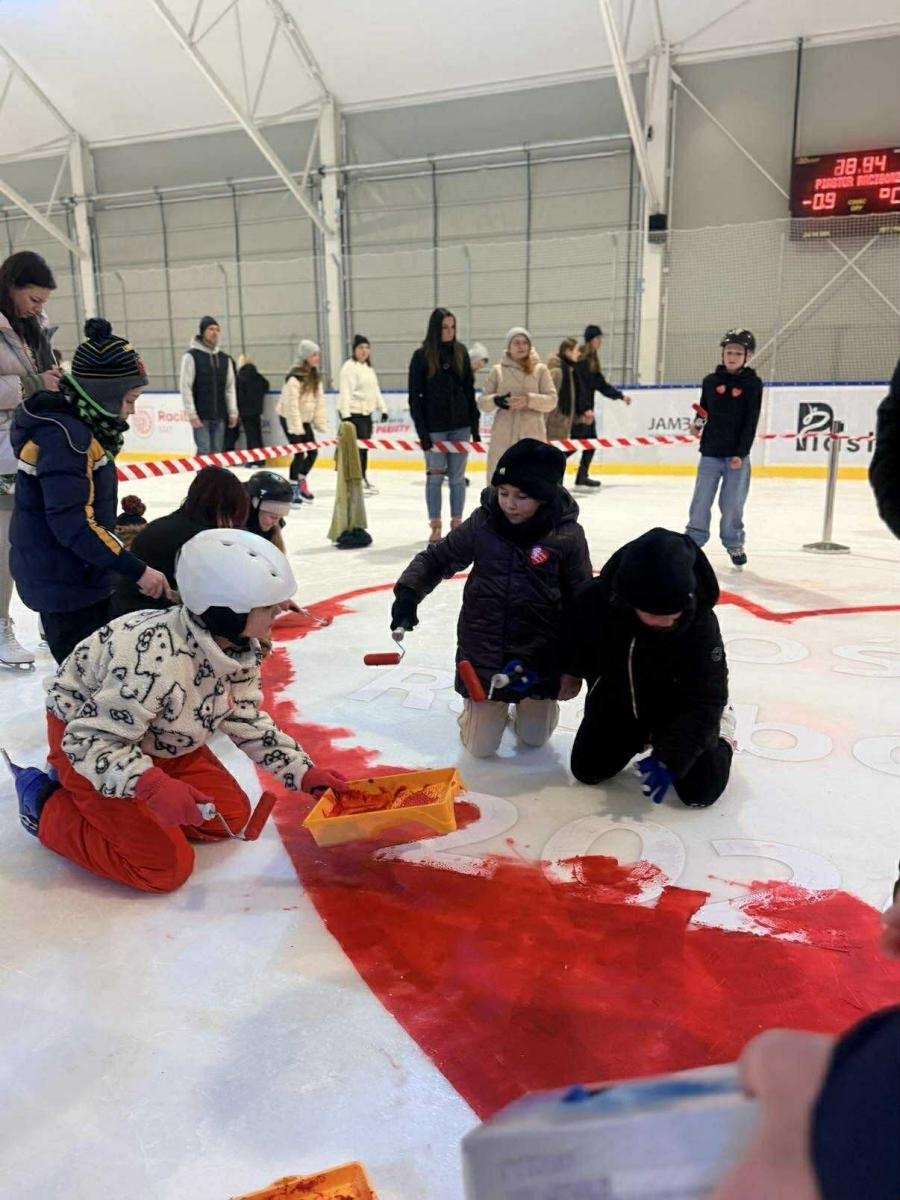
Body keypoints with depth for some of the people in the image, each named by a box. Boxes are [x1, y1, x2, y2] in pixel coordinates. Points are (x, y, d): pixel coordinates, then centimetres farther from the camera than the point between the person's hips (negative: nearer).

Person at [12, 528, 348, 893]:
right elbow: (90, 741, -32)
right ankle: (49, 806, 8)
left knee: (231, 814, 8)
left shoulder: (238, 644, -14)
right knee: (166, 865, -11)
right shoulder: (157, 660, -40)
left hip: (155, 740, 8)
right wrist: (152, 786, -45)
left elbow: (246, 720, -2)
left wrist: (303, 772, -8)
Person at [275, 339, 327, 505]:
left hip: (305, 419, 8)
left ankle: (301, 481, 28)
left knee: (313, 452, 7)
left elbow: (319, 401, 6)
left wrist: (320, 422, 1)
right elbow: (292, 403, -24)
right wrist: (296, 427, -25)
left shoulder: (315, 376, 5)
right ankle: (292, 489, 1)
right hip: (289, 418, -8)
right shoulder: (295, 377, -20)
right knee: (300, 454, -11)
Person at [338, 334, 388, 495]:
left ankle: (362, 479, 21)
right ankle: (360, 481, -7)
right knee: (359, 446, -11)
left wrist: (382, 408, 16)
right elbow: (345, 392, -15)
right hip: (353, 413, -8)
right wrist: (345, 414, -22)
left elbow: (375, 390, 23)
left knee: (364, 446, 12)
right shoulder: (350, 367, -8)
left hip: (367, 412, 9)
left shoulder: (369, 368, 19)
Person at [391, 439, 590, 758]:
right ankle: (491, 705, 39)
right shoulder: (482, 523, -10)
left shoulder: (567, 536, -15)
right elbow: (438, 558, 2)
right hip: (483, 653, 1)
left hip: (539, 656, -1)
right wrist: (408, 591, -16)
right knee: (479, 747, 9)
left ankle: (529, 702, 47)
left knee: (534, 738, 16)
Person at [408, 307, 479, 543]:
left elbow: (469, 389, 9)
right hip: (435, 427, -3)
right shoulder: (422, 356, -4)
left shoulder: (460, 351, 5)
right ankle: (435, 526, 10)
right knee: (435, 476, 2)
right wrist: (422, 431, -11)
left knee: (458, 477, 7)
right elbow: (414, 397, -5)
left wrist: (474, 424, 5)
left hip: (460, 425, 3)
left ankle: (457, 523, 16)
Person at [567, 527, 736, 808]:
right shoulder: (596, 600, -31)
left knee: (699, 791, -10)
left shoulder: (699, 622, -35)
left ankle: (721, 735, 23)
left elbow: (705, 698, -27)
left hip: (677, 707, -2)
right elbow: (577, 651, -8)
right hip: (618, 696, 3)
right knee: (587, 770, 4)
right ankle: (644, 735, 30)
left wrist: (670, 758, -33)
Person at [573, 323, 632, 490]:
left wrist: (620, 395, 18)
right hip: (578, 409, -10)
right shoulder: (580, 358, -14)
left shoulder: (592, 359, 16)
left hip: (587, 408, 10)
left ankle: (582, 477, 20)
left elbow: (601, 384, 19)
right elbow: (579, 386, -20)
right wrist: (585, 409, -24)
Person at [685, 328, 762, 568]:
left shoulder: (752, 383, -3)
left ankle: (734, 543, 19)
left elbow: (751, 422, -6)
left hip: (737, 454, -2)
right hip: (710, 451, 2)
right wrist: (698, 423, -5)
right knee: (701, 499, 4)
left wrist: (741, 453, -12)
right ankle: (694, 539, 16)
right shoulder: (711, 381, 5)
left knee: (732, 503, 3)